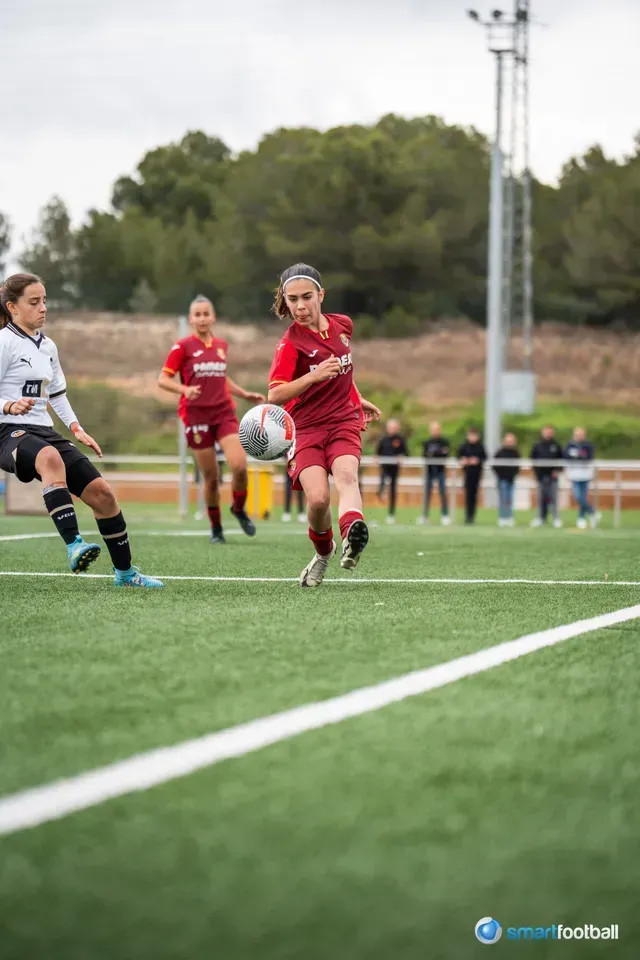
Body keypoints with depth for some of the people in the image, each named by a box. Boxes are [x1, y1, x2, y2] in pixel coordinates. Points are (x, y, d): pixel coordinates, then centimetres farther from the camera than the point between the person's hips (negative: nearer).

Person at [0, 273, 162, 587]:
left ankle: (124, 571, 15)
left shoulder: (47, 346, 16)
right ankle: (74, 546, -49)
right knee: (50, 458, -42)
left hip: (44, 432, 8)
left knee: (100, 491, -1)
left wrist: (76, 429, 13)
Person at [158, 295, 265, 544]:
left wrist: (246, 395, 19)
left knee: (239, 465, -16)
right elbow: (163, 379, -5)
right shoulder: (183, 347, -3)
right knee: (211, 477, -1)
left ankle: (239, 509, 12)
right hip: (196, 415, -3)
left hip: (224, 412, 3)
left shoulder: (222, 346, 13)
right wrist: (185, 389, -22)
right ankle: (216, 528, 18)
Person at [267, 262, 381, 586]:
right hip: (307, 426, -2)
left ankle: (353, 531, -57)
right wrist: (313, 377, -32)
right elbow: (275, 395, -20)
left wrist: (358, 399, 33)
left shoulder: (342, 325, 8)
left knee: (346, 474, -29)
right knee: (318, 498, -21)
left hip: (344, 420, 3)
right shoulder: (290, 343, -9)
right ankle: (322, 551, 10)